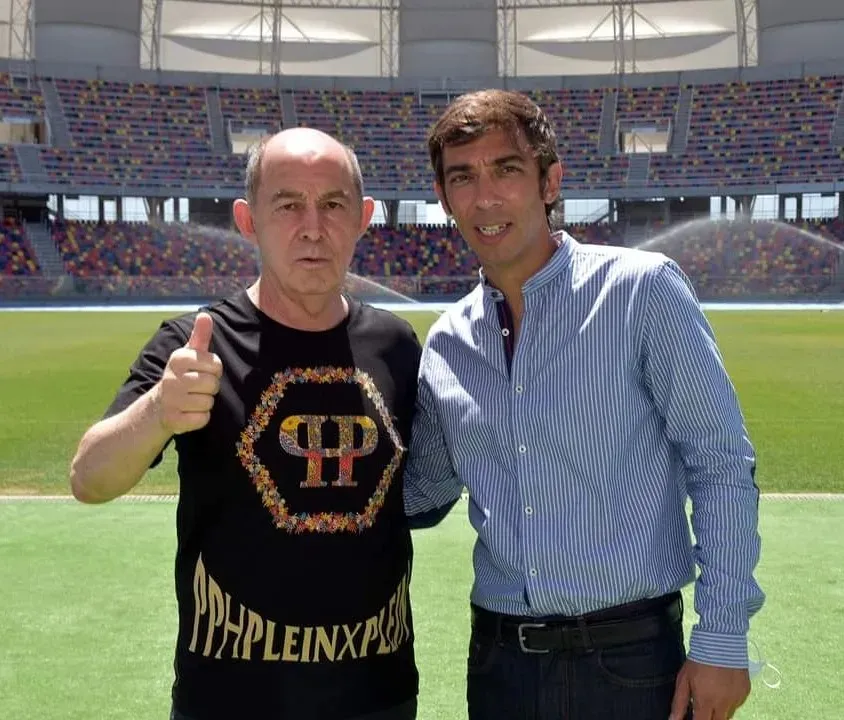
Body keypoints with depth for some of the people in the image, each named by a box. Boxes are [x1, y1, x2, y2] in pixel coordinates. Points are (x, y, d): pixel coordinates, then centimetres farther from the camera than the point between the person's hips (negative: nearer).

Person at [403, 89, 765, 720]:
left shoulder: (641, 291, -8)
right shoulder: (446, 344, 5)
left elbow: (723, 465, -7)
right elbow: (425, 486, 16)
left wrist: (723, 638, -9)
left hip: (630, 655, -4)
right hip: (498, 659, 4)